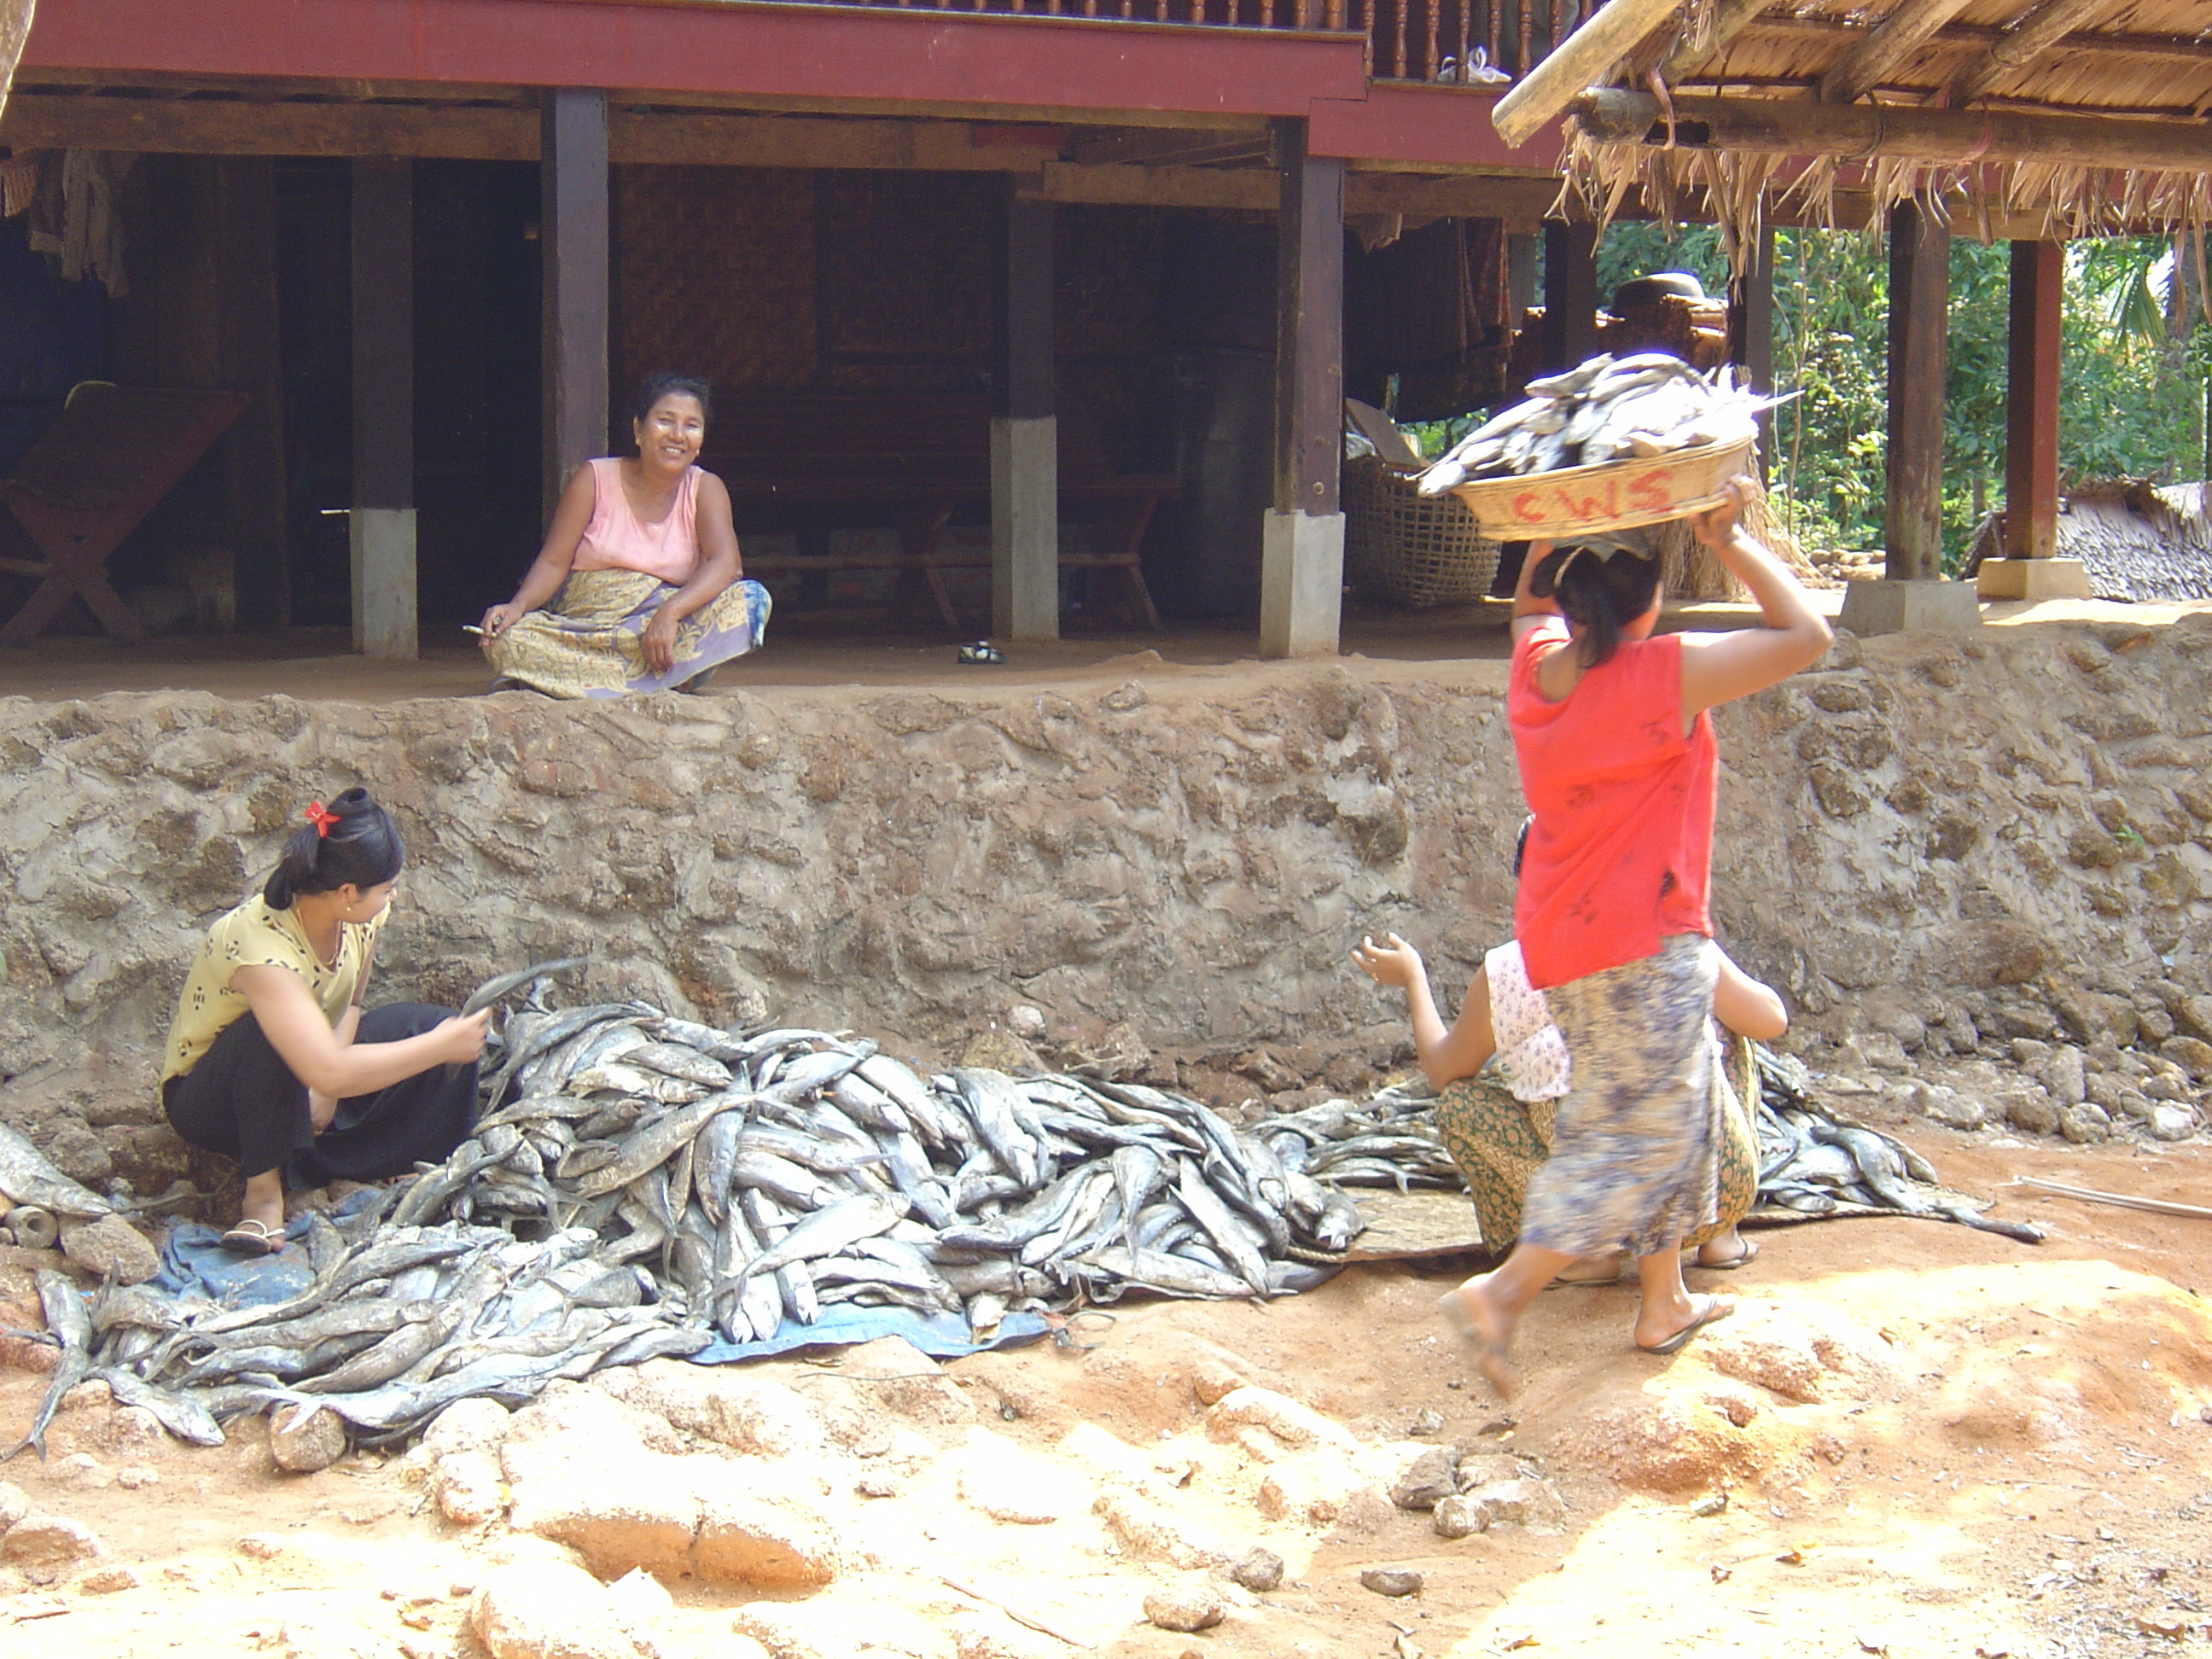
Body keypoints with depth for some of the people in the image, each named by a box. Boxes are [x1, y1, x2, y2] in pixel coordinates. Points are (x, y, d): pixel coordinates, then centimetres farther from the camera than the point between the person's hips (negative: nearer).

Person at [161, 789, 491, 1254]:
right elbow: (330, 1072, -46)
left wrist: (327, 1089, -19)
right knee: (269, 1037, -39)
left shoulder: (360, 917, -15)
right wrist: (440, 1047, -37)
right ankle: (264, 1189, -24)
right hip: (209, 1099, -7)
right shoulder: (260, 946, -37)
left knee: (432, 1027, -13)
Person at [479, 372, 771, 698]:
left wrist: (670, 612, -30)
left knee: (750, 599, -27)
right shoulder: (594, 480, 4)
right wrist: (517, 606, -19)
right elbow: (554, 562, 2)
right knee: (506, 639, -30)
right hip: (581, 624, -1)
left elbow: (726, 564, -12)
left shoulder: (705, 490, 4)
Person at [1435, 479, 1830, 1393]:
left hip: (1560, 938, 8)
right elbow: (1806, 635, -12)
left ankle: (1664, 1302, 30)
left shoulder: (1535, 663, -1)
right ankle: (1506, 1289, -12)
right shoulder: (1667, 675, -19)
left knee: (1675, 1114, 21)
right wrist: (1731, 540, -7)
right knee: (1638, 1130, -2)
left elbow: (1530, 596, 24)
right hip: (1644, 944, -8)